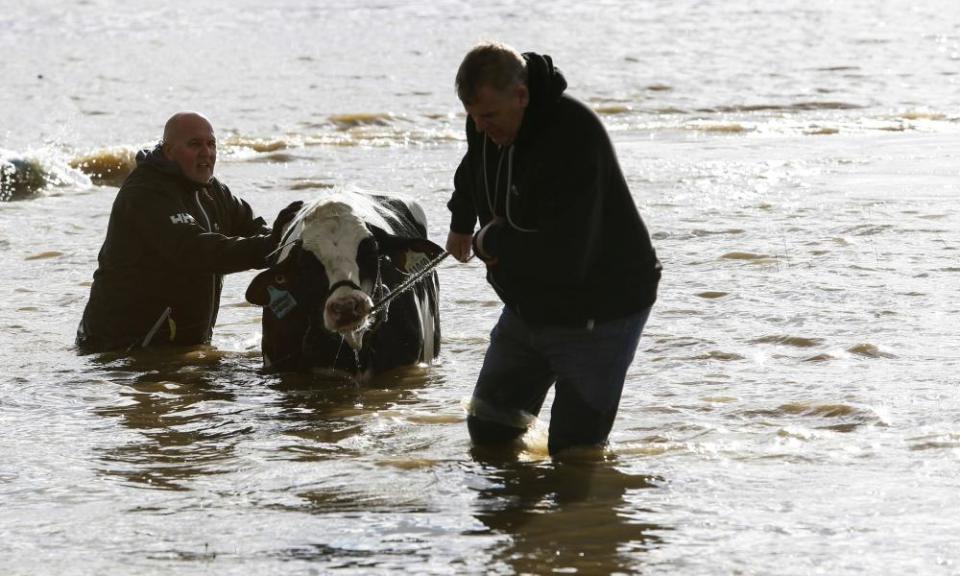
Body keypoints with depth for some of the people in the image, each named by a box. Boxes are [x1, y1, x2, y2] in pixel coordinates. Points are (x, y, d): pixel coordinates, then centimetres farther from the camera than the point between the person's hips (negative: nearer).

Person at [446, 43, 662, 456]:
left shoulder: (573, 137, -32)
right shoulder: (488, 125, -4)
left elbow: (563, 256, -39)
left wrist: (492, 244, -20)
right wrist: (461, 224, 45)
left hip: (597, 312, -8)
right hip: (528, 308, 8)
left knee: (575, 450, -9)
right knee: (488, 431, 14)